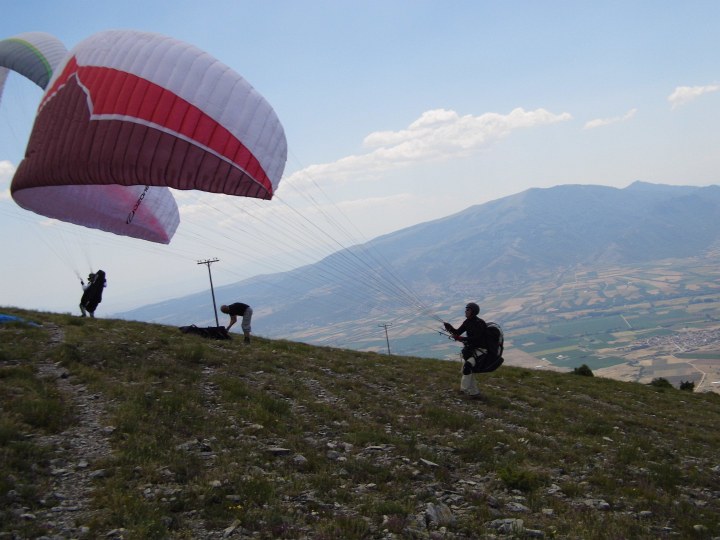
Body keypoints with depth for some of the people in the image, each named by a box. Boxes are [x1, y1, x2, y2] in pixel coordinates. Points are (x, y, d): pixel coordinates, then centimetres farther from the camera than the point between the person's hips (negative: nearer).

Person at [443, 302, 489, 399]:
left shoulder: (480, 323, -18)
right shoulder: (468, 322, 6)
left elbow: (476, 338, -27)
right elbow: (458, 332, 6)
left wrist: (461, 338, -34)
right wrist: (450, 327, -13)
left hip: (479, 350, -9)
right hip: (469, 349, 9)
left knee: (467, 366, -27)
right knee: (466, 370, 6)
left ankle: (464, 388, -17)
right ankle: (474, 393, 16)